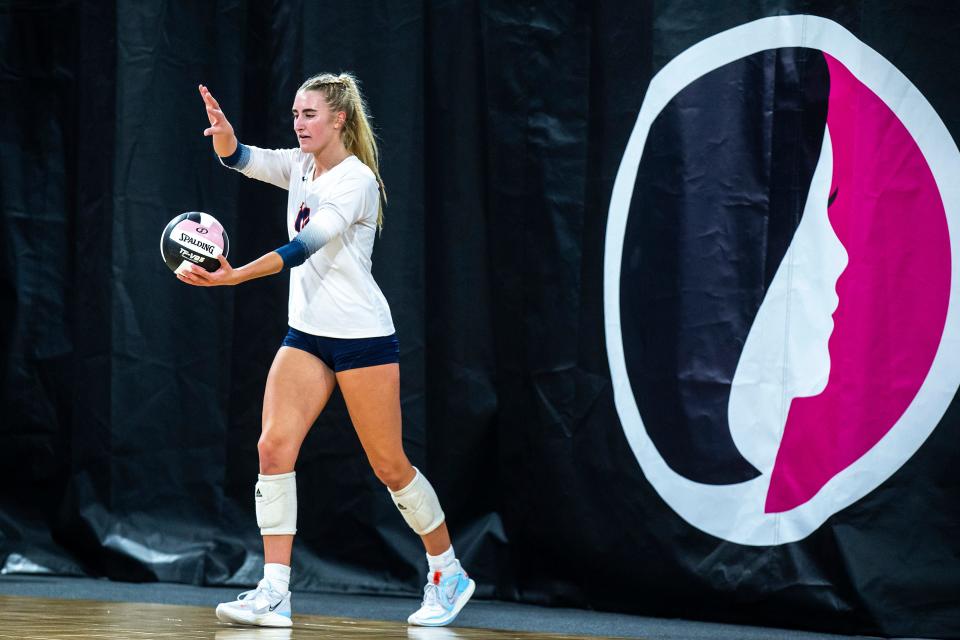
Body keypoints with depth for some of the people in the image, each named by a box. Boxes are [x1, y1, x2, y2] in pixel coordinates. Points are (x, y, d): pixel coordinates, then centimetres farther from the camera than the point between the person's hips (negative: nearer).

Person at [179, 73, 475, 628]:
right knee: (274, 447, -10)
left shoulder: (357, 180, -16)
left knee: (390, 466, 1)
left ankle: (449, 574, 22)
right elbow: (241, 159, -8)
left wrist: (236, 276, -42)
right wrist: (224, 135, -33)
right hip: (306, 333, 7)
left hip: (362, 336, -7)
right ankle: (274, 594, -12)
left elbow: (307, 244, -29)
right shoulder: (301, 167, 7)